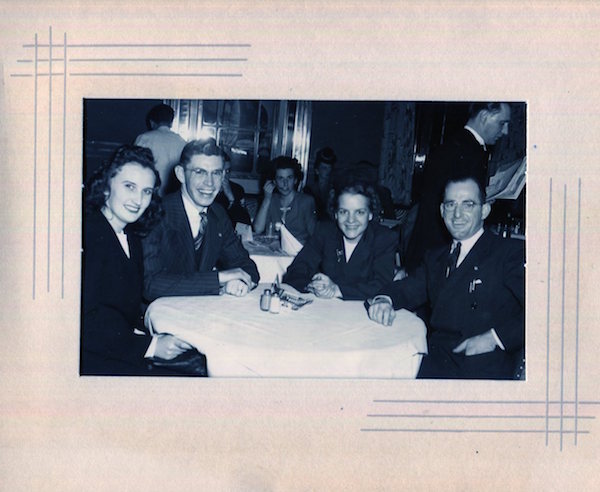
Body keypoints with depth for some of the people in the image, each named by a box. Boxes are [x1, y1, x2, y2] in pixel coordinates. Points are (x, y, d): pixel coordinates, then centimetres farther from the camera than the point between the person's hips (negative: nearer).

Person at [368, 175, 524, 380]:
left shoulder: (511, 252, 3)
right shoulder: (435, 258, 26)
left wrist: (493, 338, -17)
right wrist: (384, 301, -8)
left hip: (485, 368, -4)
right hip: (436, 361, 5)